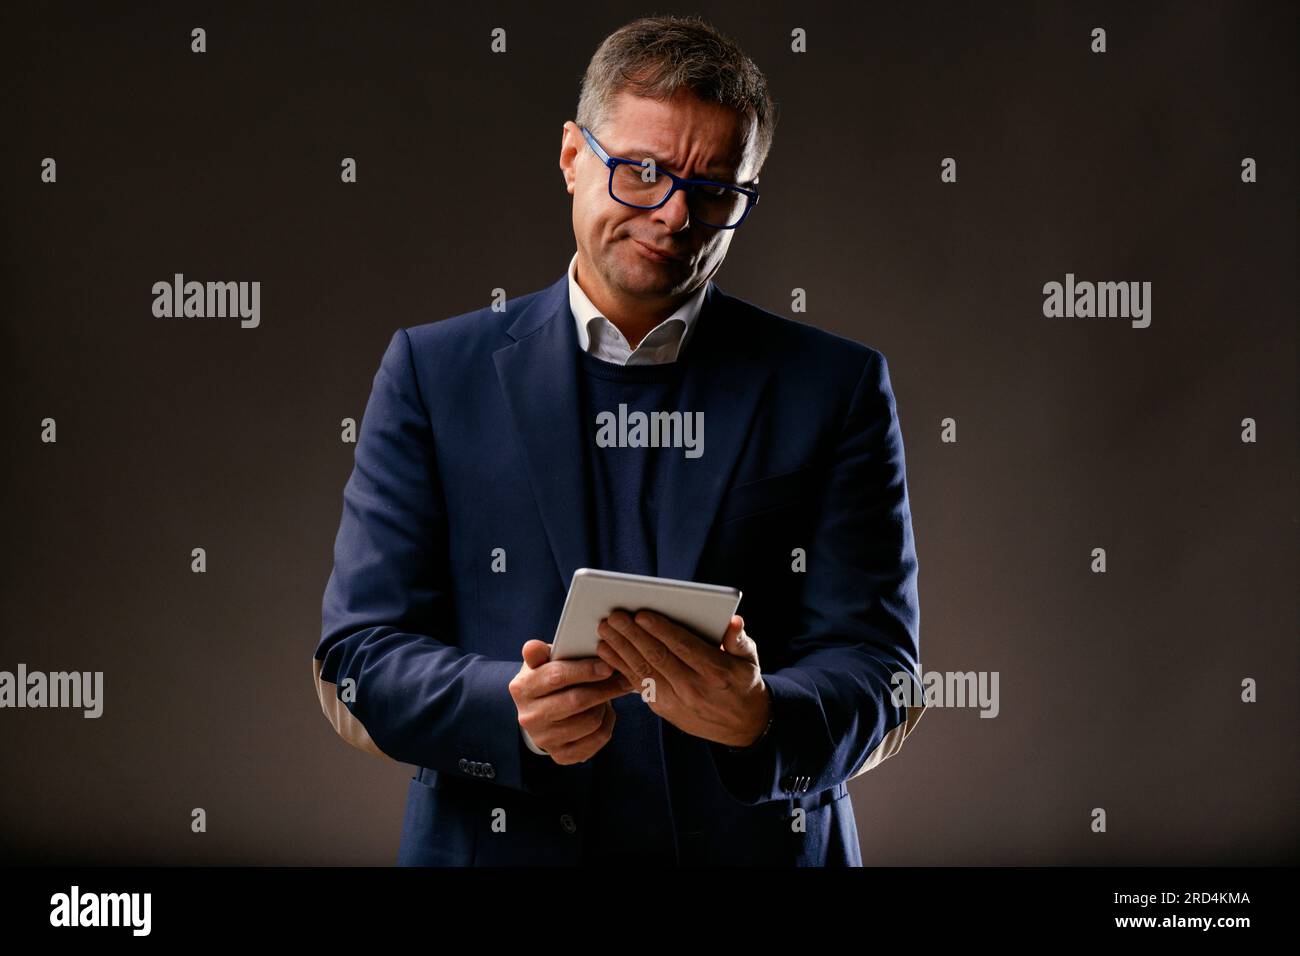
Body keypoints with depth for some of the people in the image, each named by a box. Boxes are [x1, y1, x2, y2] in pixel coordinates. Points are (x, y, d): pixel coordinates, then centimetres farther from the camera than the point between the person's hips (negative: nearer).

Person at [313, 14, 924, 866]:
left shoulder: (837, 389, 5)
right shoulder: (434, 373, 6)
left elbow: (880, 673, 0)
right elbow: (357, 662, 2)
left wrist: (759, 720, -19)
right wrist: (513, 712, -16)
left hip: (759, 846, 0)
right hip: (502, 845, 0)